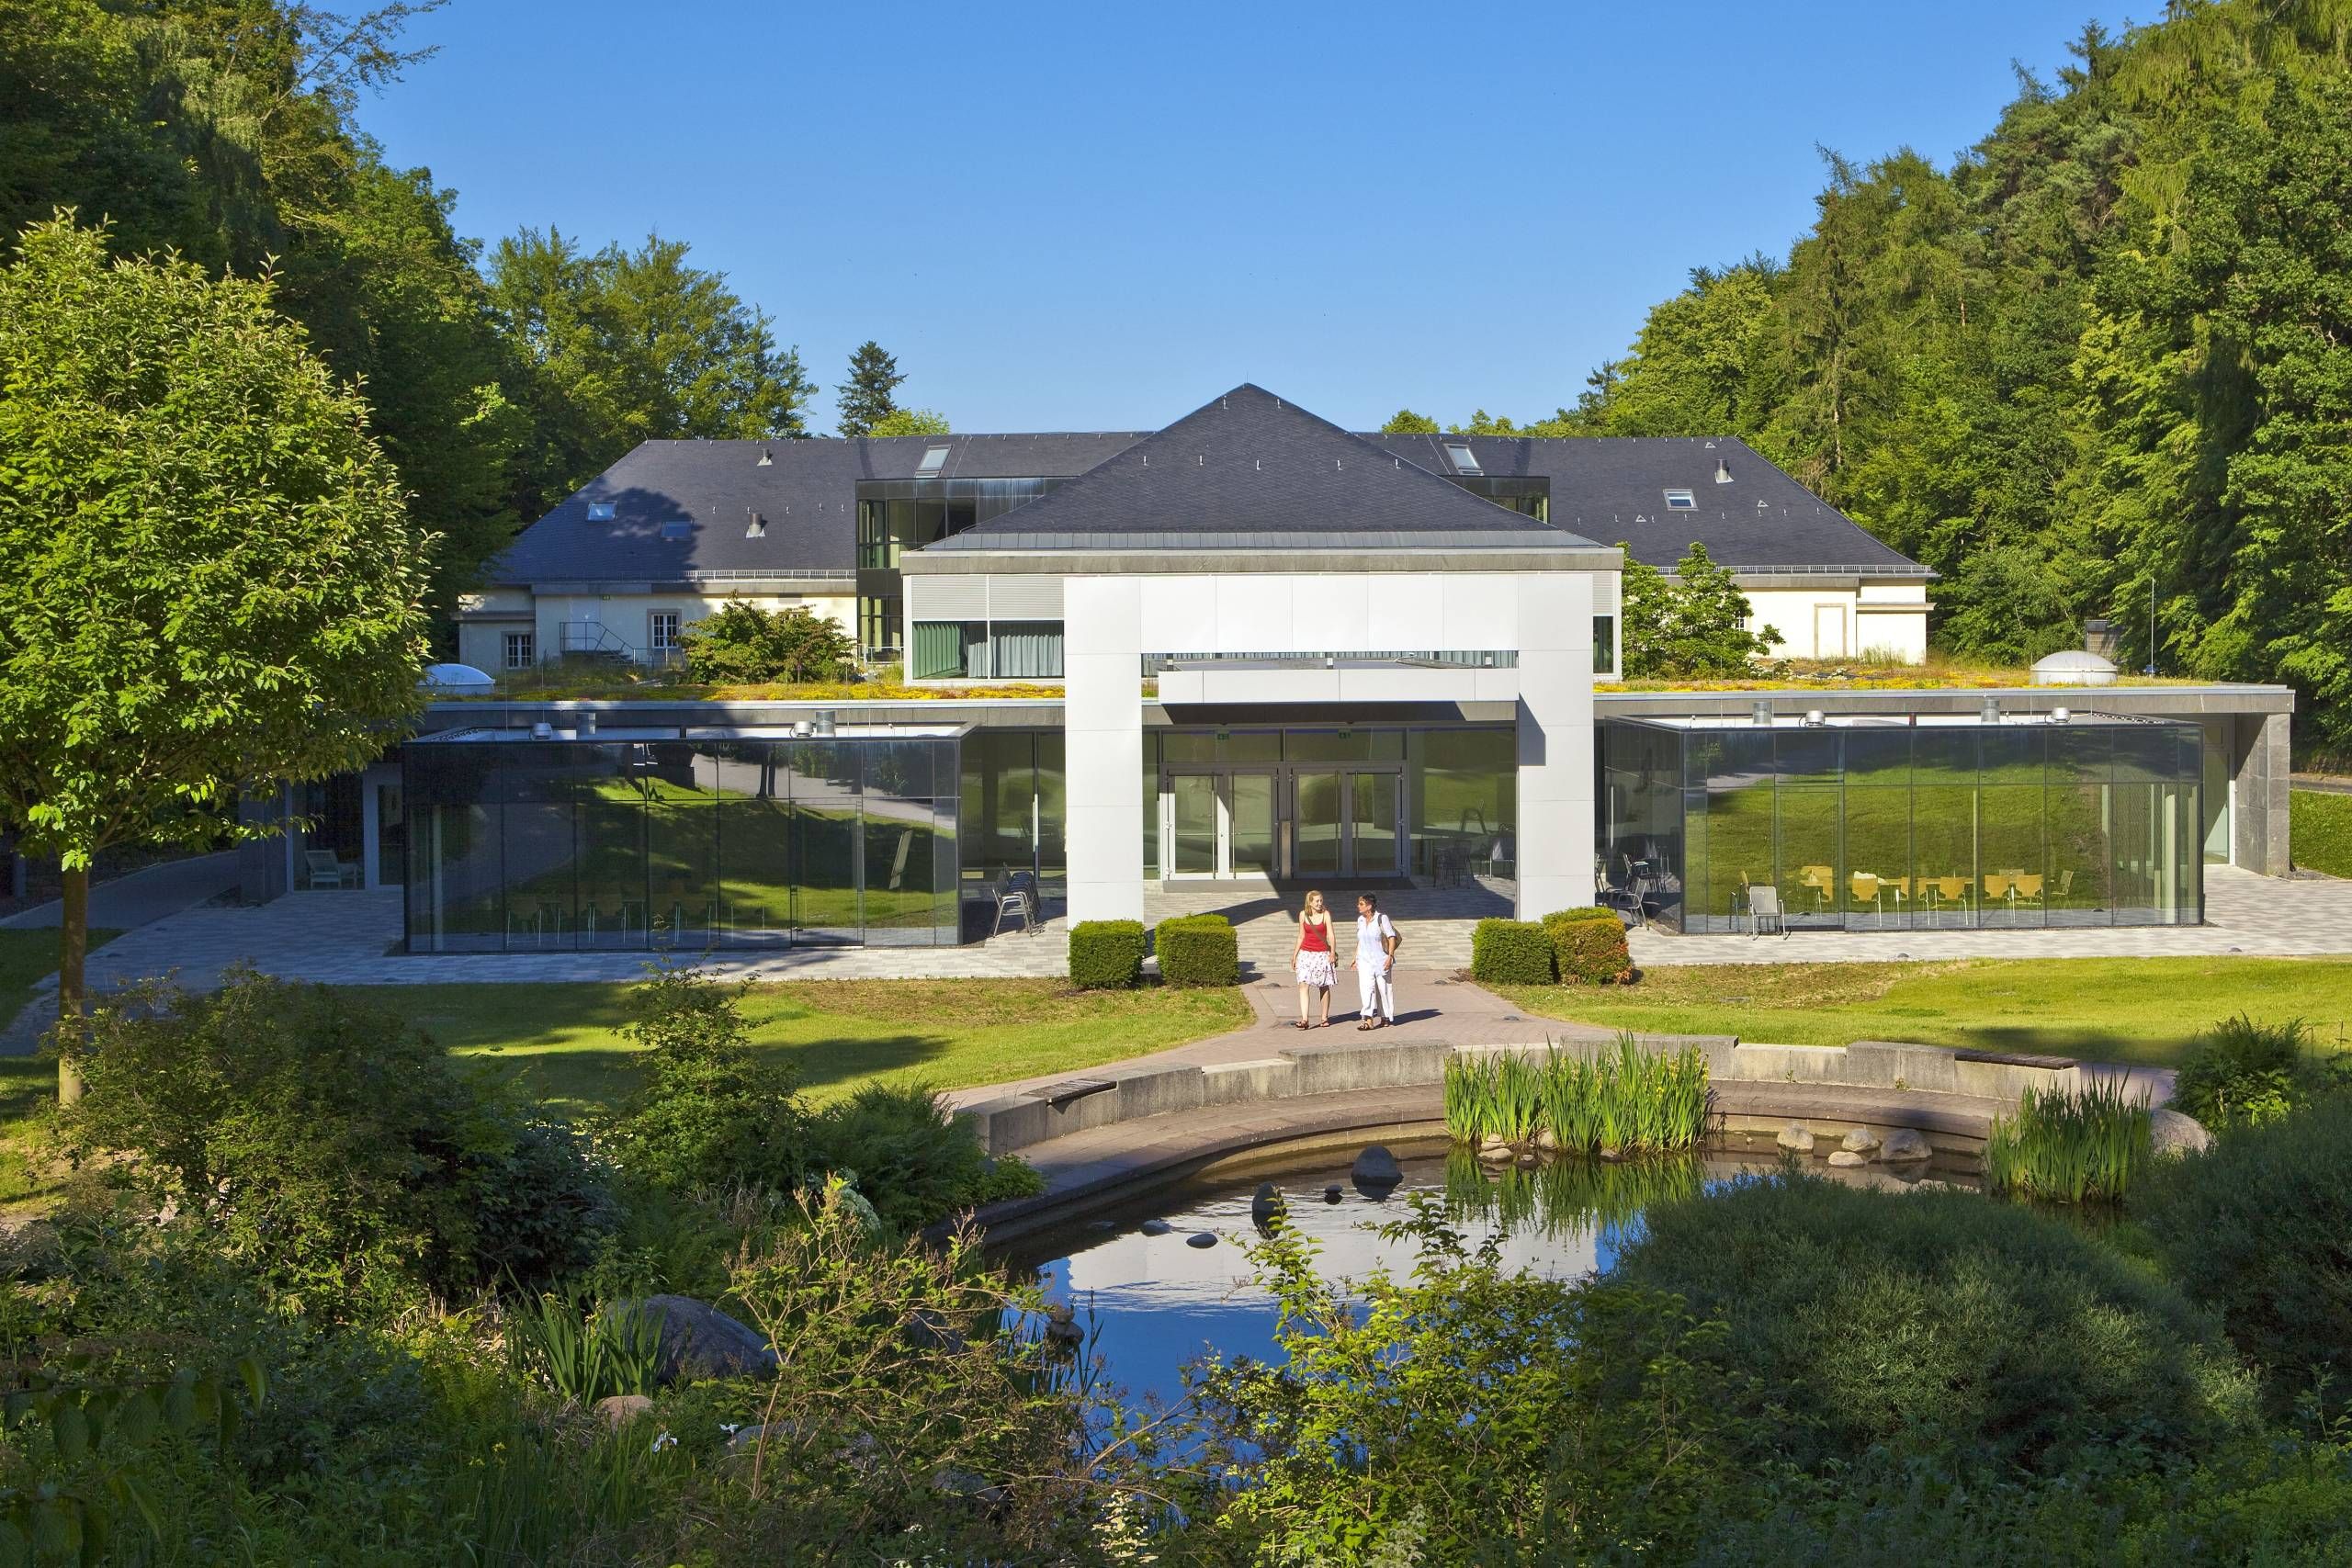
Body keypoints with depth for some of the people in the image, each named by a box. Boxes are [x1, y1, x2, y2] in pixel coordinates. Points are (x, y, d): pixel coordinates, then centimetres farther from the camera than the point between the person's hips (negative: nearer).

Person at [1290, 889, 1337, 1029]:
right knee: (1303, 985, -12)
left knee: (1324, 987, 7)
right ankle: (1304, 1020, -19)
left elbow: (1330, 934, -9)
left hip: (1322, 954, -1)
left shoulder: (1326, 914, -4)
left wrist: (1332, 953, -19)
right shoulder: (1303, 915, 3)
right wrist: (1295, 956, 12)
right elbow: (1301, 937, 12)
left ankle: (1325, 1018, 19)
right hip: (1306, 953, 1)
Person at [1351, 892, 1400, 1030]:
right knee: (1366, 987, -13)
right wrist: (1355, 957, 16)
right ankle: (1368, 1020, -21)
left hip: (1381, 960, -4)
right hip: (1365, 960, 4)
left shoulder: (1382, 918, -9)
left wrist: (1390, 956, -17)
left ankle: (1386, 1018, 23)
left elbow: (1391, 937, -10)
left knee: (1383, 989, 6)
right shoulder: (1360, 920, 9)